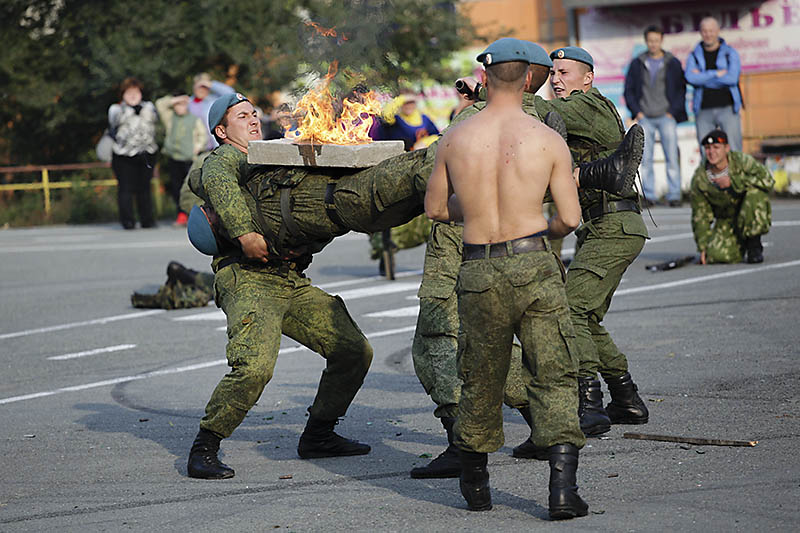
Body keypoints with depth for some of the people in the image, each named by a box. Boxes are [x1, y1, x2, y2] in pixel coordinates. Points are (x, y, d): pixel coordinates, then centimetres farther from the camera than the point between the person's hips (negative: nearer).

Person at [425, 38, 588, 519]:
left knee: (481, 380, 17)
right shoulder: (549, 140, -4)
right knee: (555, 376, 2)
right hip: (532, 265, -2)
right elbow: (571, 218, -3)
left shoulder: (455, 139, 2)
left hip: (478, 273, 2)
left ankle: (475, 484, 32)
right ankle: (563, 487, -11)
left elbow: (435, 208, 14)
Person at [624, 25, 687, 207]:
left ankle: (674, 195, -7)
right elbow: (629, 91, 13)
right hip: (645, 118, 1)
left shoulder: (673, 64, 9)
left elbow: (681, 90, 8)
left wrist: (672, 112, -3)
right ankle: (649, 195, -2)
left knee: (672, 157, -9)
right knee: (645, 159, -5)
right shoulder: (637, 64, 12)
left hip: (666, 116, -1)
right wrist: (637, 112, 0)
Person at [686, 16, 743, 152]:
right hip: (703, 111, 2)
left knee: (734, 151, -8)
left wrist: (702, 76, -6)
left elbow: (732, 78, -9)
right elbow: (690, 77, -9)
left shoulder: (730, 53, 7)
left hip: (727, 109, -2)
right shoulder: (694, 56, 11)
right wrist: (716, 74, -11)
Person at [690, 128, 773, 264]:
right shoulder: (699, 178, -11)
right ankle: (741, 243, 13)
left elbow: (767, 180, -30)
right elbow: (700, 214, -2)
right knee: (716, 255, -25)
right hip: (726, 221, 2)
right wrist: (703, 247, -5)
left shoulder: (742, 161, -18)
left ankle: (754, 245, -15)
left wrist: (732, 182, -32)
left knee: (755, 191, -33)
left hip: (753, 216, -2)